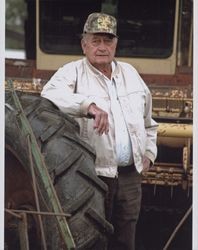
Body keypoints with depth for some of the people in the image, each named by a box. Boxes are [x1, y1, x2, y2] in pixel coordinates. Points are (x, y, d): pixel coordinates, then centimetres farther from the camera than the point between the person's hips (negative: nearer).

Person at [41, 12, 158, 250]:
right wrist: (89, 104, -38)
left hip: (130, 176, 6)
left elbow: (148, 121, 27)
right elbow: (50, 95, -27)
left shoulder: (130, 73, 15)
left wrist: (149, 152, 16)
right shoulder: (72, 73, -4)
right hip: (92, 176, -5)